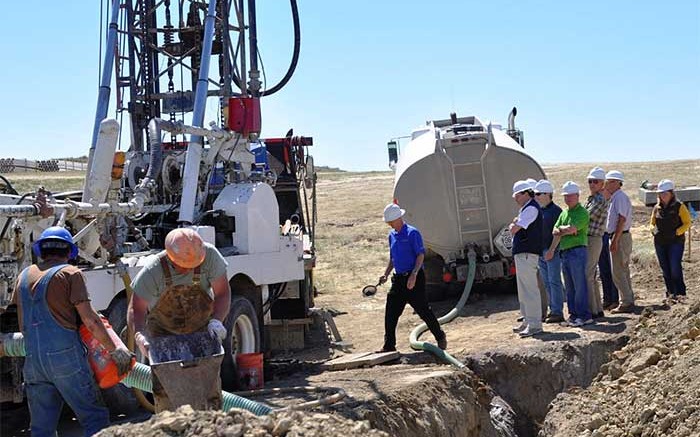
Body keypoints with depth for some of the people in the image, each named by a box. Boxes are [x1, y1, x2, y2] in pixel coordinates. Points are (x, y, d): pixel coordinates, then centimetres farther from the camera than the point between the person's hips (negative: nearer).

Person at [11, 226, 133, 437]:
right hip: (66, 356, -5)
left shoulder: (25, 276, 15)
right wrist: (114, 350, -1)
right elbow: (89, 320, -7)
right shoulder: (69, 273, -2)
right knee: (95, 419, -1)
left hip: (33, 360, 5)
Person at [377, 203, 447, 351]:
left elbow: (421, 255, -14)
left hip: (414, 279, -7)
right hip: (398, 278, 7)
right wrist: (386, 274, 12)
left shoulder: (412, 233, -10)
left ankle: (440, 337, 13)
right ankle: (389, 346, 9)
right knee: (390, 314, 3)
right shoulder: (392, 235, 13)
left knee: (423, 310, -3)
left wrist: (413, 275, -24)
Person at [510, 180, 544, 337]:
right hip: (522, 253, 11)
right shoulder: (526, 208, 19)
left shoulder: (531, 208, -14)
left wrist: (513, 226, 3)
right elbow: (514, 229, 23)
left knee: (529, 289, -10)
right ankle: (527, 321, 25)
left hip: (527, 253, -11)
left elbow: (513, 229, -18)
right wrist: (514, 225, 3)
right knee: (523, 290, 17)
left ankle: (534, 324, -9)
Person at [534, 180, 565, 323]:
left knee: (554, 281, -6)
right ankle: (553, 310, 18)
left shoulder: (555, 210, -11)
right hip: (540, 251, 8)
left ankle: (558, 312, -3)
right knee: (547, 283, 12)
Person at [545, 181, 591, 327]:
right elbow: (555, 232, 12)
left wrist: (561, 230, 1)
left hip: (577, 251, -8)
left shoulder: (582, 212, -6)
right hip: (564, 253, 8)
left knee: (579, 285, -8)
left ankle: (584, 315, -6)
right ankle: (573, 314, 15)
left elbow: (571, 229, -17)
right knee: (569, 286, 10)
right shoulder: (564, 213, 19)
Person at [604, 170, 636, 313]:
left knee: (618, 272, -9)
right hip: (622, 237, 10)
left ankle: (626, 303, -7)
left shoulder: (620, 197, -15)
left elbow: (622, 219, -22)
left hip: (620, 237, -10)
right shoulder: (615, 197, 16)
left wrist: (615, 240, -24)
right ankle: (628, 300, 20)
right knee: (623, 271, 14)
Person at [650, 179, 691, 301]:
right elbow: (652, 223, 21)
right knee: (665, 268, 7)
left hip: (676, 242, -5)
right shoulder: (657, 208, 10)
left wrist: (676, 232, -16)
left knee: (675, 267, -13)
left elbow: (687, 223, -3)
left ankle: (680, 292, -4)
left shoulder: (679, 206, -4)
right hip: (660, 243, 5)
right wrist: (654, 230, -1)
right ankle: (670, 292, 16)